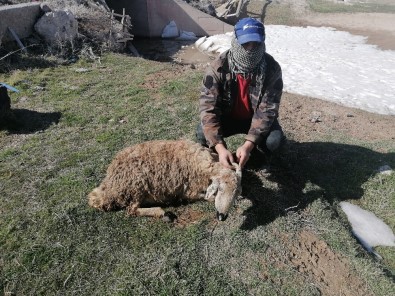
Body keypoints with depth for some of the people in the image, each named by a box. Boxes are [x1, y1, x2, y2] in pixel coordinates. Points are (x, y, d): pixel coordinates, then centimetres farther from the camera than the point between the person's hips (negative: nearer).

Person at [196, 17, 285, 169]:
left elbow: (267, 110, -24)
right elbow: (208, 108, -29)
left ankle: (253, 154, 7)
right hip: (227, 117, 0)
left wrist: (248, 145, -35)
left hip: (255, 117, 1)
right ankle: (220, 156, 5)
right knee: (202, 134, -27)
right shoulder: (218, 67, -25)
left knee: (274, 140, -27)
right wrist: (220, 148, -39)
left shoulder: (272, 68, -23)